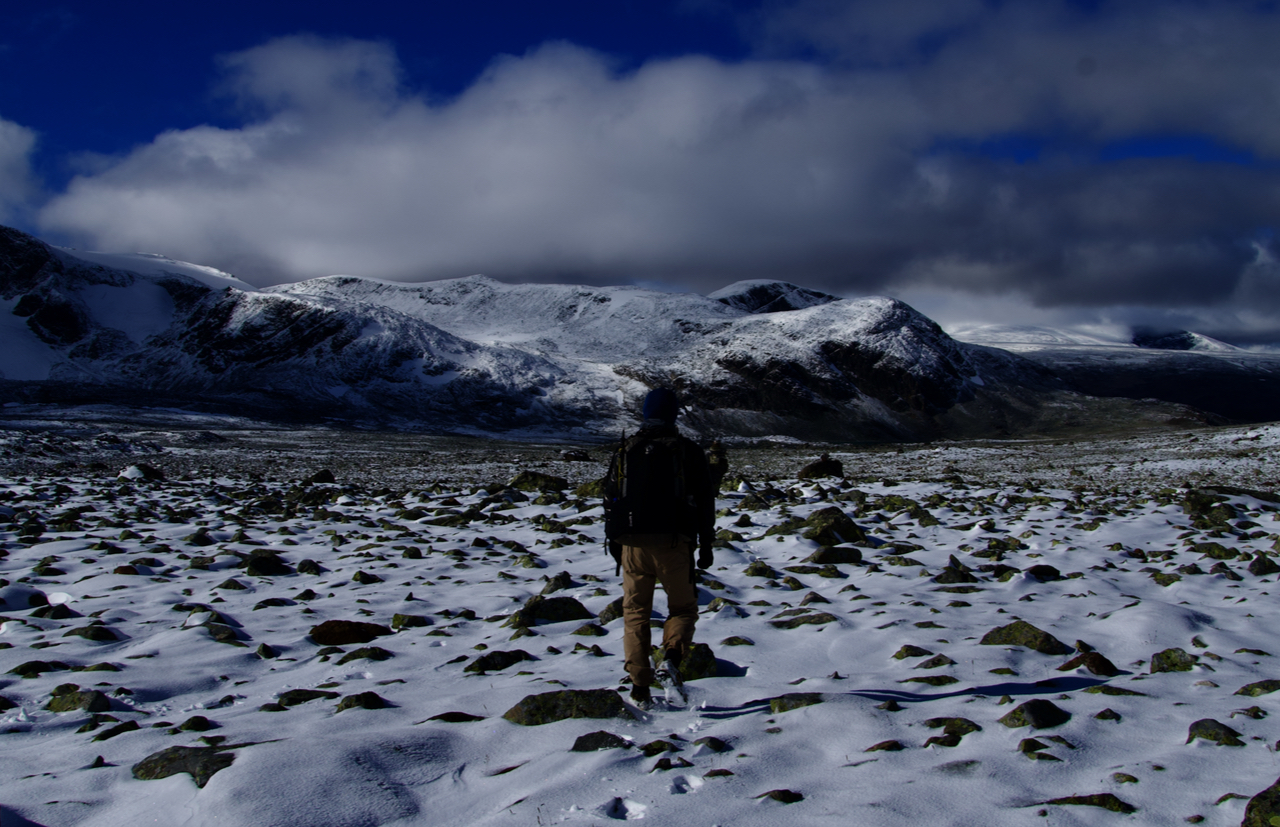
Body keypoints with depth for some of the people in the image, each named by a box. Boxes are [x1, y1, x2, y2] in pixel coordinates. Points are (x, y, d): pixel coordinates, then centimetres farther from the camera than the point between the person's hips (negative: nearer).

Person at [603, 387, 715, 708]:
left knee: (635, 614, 12)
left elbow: (610, 499, 14)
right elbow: (705, 501, 1)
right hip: (673, 545, -2)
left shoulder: (625, 450, 9)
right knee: (683, 607, 14)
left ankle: (640, 689, 8)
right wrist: (706, 545, 8)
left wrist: (614, 541, 24)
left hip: (633, 546, 2)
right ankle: (671, 658, -13)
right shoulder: (688, 451, 2)